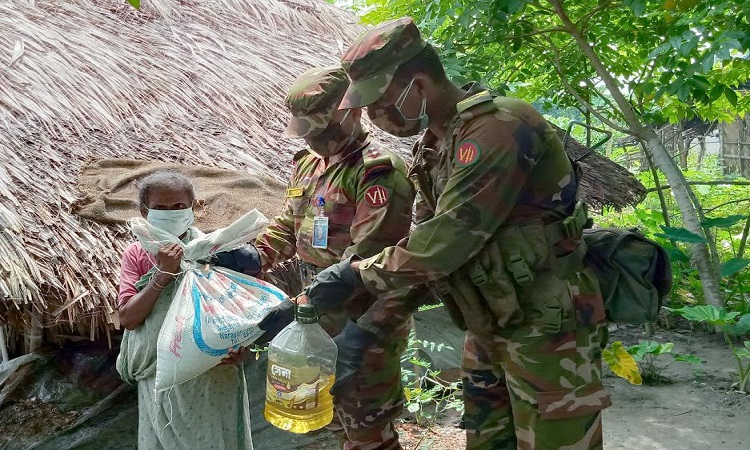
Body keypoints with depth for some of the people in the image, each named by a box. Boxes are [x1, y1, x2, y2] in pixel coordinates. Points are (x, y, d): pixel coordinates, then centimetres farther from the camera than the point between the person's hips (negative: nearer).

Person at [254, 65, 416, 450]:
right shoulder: (308, 164, 10)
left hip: (365, 322, -8)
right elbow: (288, 226, 16)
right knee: (337, 418, 24)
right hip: (324, 316, 9)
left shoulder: (379, 172, -19)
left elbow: (367, 255, -28)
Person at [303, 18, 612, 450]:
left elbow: (444, 244, -28)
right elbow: (421, 249, 9)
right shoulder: (435, 147, 7)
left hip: (547, 329, -9)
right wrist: (368, 330, 3)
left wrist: (354, 273, -16)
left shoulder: (498, 127, -23)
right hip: (488, 329, 9)